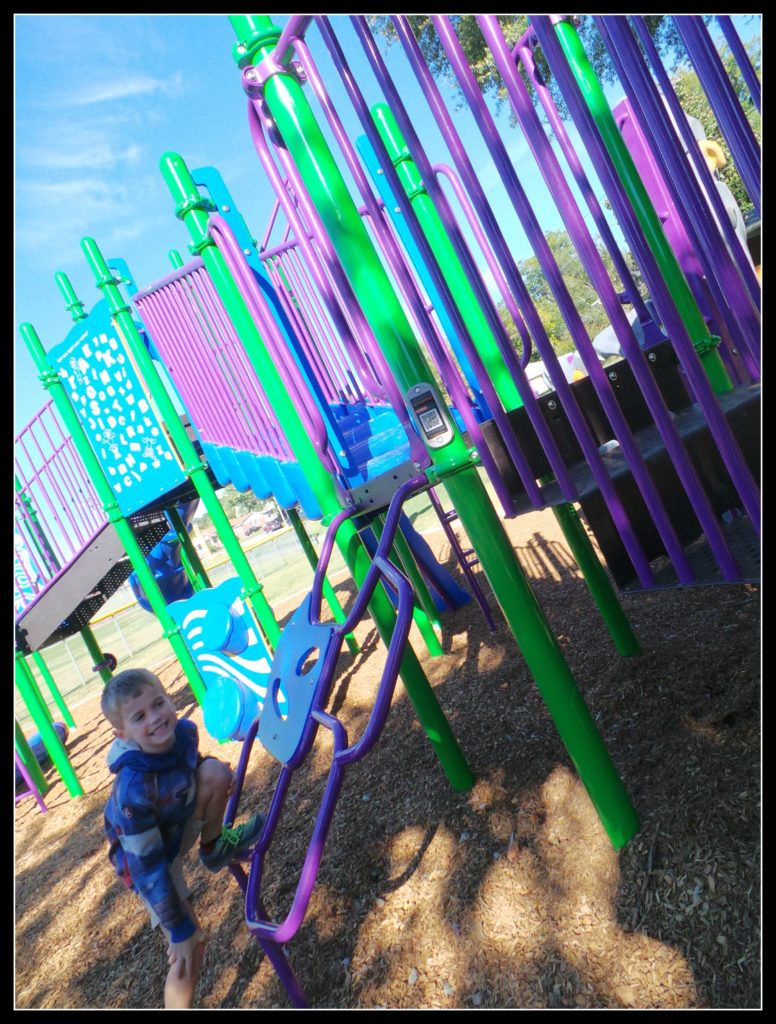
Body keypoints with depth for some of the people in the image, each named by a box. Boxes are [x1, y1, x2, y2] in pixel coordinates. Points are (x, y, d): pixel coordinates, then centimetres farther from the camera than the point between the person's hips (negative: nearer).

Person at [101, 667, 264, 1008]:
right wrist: (180, 931, -22)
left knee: (216, 771, -18)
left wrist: (219, 777, -9)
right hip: (149, 855, -5)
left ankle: (215, 847, 7)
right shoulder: (133, 789, -39)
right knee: (191, 946, -10)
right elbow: (148, 867, -30)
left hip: (182, 822, 5)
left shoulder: (184, 731, -22)